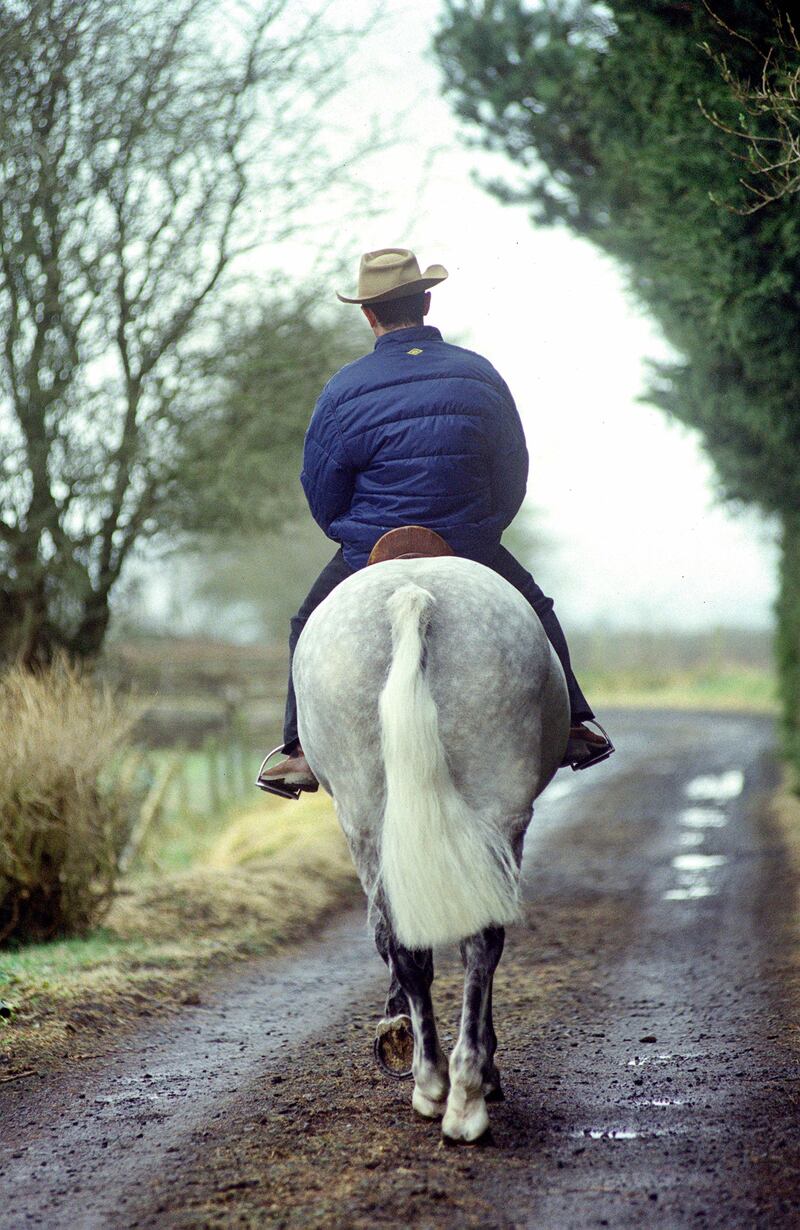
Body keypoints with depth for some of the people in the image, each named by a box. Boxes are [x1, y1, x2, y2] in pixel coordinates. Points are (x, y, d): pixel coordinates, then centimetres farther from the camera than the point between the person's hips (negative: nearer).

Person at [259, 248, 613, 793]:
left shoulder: (344, 391, -10)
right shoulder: (480, 375, -3)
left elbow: (322, 497, -2)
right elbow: (514, 481, 5)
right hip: (473, 554, 1)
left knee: (310, 628, 23)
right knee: (534, 613, 27)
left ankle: (302, 749, 16)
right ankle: (572, 724, 26)